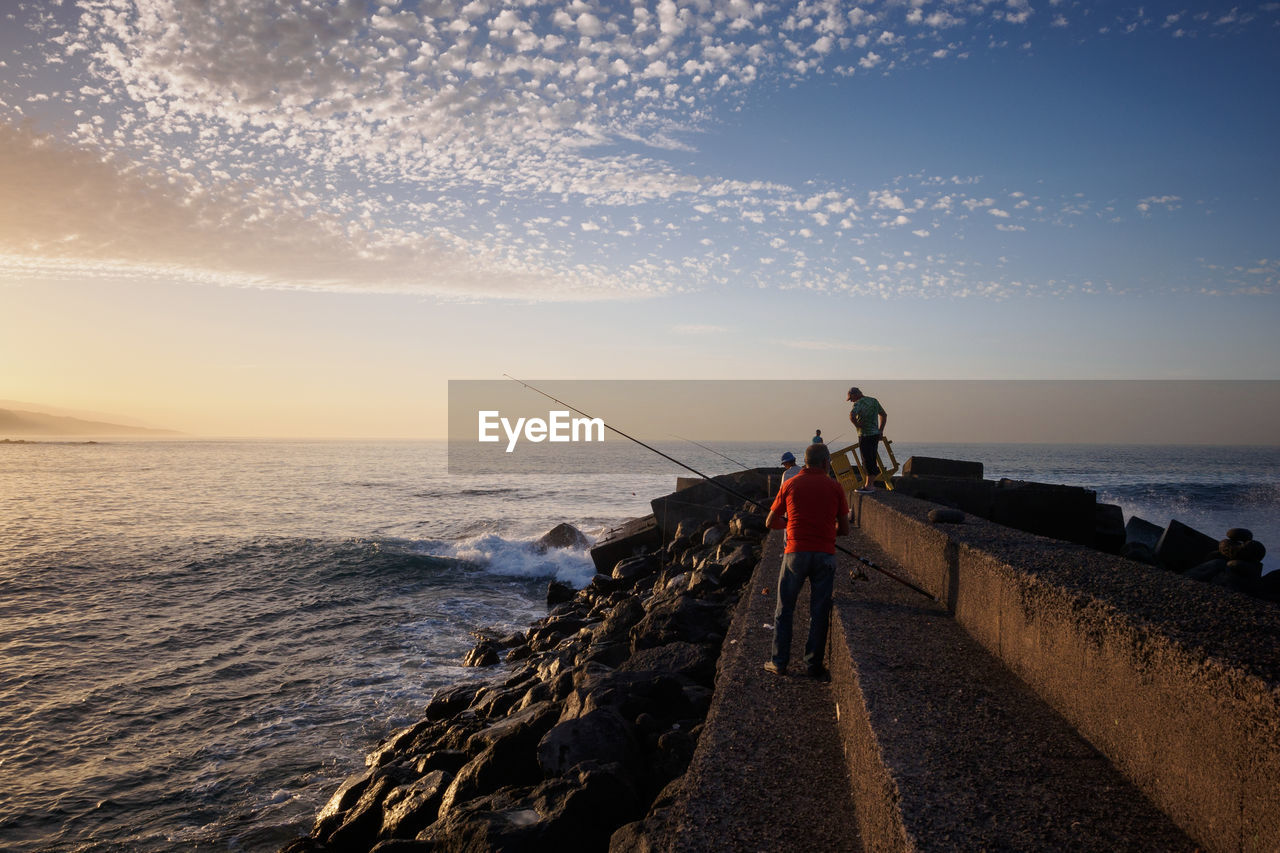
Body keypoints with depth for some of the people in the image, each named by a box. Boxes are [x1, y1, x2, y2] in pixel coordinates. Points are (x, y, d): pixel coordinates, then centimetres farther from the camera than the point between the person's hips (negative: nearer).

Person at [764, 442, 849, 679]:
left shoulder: (790, 485, 3)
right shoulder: (834, 487, 2)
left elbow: (770, 522, 8)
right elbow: (844, 529, 5)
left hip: (796, 552, 0)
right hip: (825, 555, 0)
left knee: (784, 609, 10)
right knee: (819, 612, 8)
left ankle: (779, 662, 13)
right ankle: (814, 664, 13)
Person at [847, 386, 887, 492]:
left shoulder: (859, 403, -12)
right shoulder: (874, 401, 14)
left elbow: (852, 415, -32)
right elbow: (884, 415, 23)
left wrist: (858, 425, -16)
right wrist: (880, 430, 22)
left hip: (865, 435, -8)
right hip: (875, 434, 8)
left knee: (867, 460, -4)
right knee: (872, 459, 13)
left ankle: (869, 485, -2)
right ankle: (870, 484, 19)